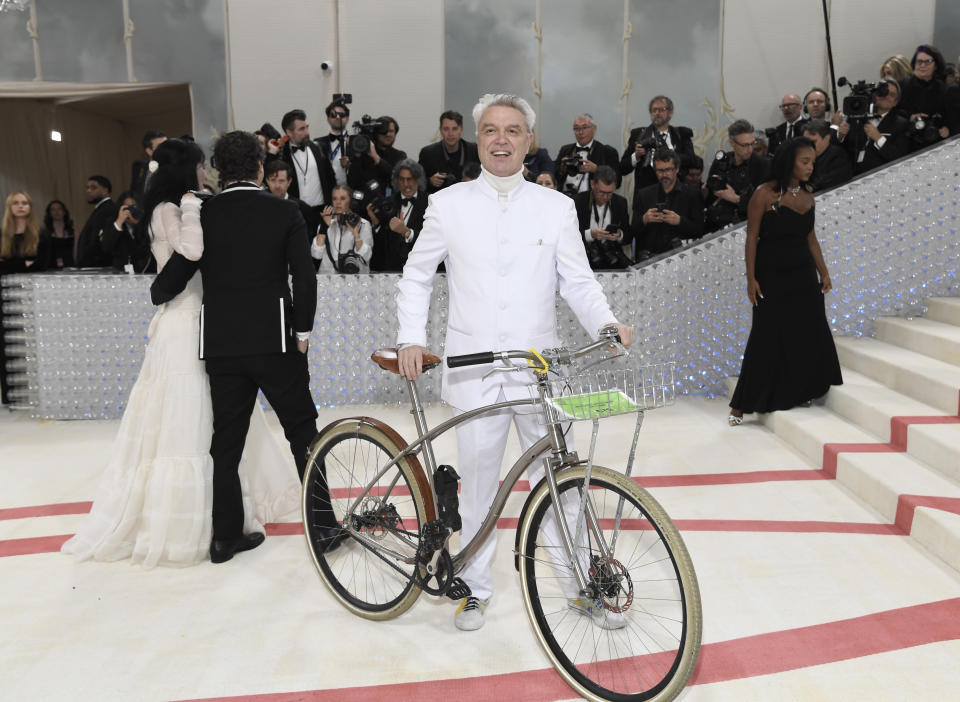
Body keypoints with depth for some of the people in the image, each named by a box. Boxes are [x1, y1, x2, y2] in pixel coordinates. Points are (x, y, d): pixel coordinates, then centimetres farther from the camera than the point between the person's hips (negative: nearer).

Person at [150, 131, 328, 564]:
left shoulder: (202, 215, 3)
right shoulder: (285, 212, -2)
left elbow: (171, 280, 3)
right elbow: (305, 278, -7)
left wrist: (157, 295, 26)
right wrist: (302, 332, 3)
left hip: (220, 344, 3)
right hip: (274, 340, -2)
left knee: (226, 440, 11)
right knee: (303, 431, 9)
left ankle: (226, 536, 19)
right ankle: (324, 525, 13)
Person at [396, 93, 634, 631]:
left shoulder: (557, 208, 6)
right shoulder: (449, 204, 5)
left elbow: (579, 281, 5)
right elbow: (417, 276, 12)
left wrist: (608, 325, -13)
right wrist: (411, 338, -1)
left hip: (541, 369, 1)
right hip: (474, 371, 0)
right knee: (478, 484, 9)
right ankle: (476, 588, 28)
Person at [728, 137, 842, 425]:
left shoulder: (807, 197, 7)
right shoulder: (765, 194, -10)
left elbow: (811, 238, 14)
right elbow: (752, 237, -11)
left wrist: (824, 272, 11)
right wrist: (751, 278, -15)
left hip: (803, 275, 6)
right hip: (771, 275, -6)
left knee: (808, 335, 7)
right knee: (767, 338, -3)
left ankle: (798, 395, 23)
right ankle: (741, 405, 8)